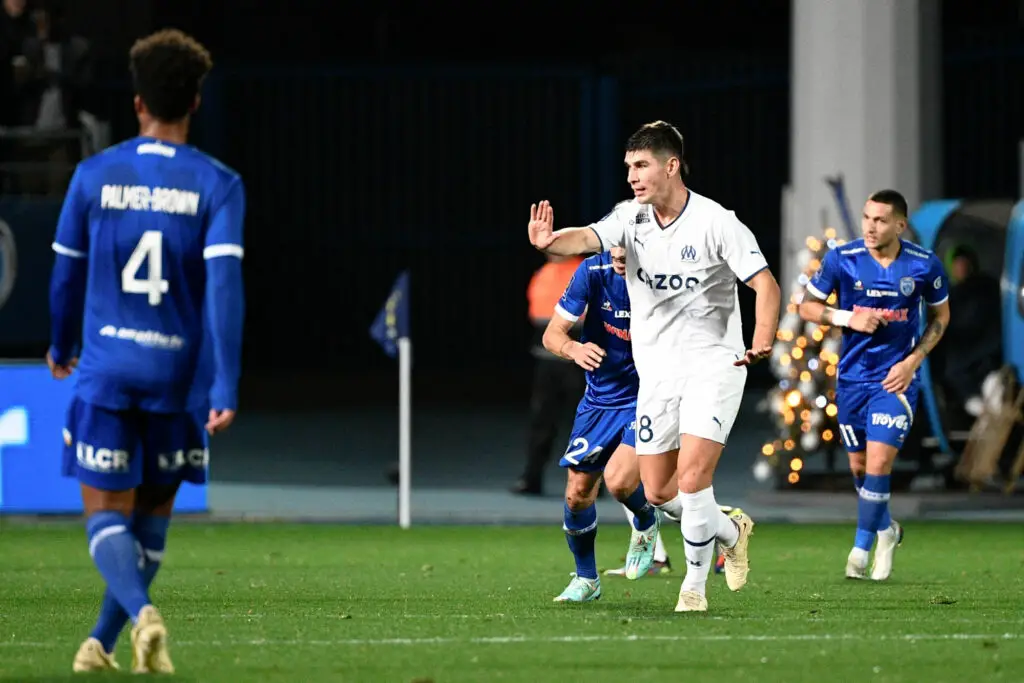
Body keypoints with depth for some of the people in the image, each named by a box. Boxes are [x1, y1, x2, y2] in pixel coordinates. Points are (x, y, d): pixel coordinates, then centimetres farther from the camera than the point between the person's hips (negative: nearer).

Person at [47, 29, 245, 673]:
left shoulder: (94, 176, 0)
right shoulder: (217, 185, -4)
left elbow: (67, 273, 10)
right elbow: (224, 283, -14)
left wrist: (62, 346, 30)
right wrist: (225, 389, -16)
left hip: (105, 371, 0)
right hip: (179, 375, 0)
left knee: (107, 515, 1)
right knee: (152, 516, 18)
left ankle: (141, 614, -26)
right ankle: (103, 642, 23)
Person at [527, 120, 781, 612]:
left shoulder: (716, 222, -13)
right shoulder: (631, 217, -1)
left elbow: (765, 284, -17)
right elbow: (587, 238, -20)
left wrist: (763, 340, -36)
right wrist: (550, 241, -44)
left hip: (713, 364, -5)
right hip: (657, 371, 5)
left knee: (692, 477, -17)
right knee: (658, 492, 7)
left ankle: (695, 584, -2)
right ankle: (731, 530, 34)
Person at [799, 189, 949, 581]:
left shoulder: (924, 265, -9)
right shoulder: (842, 259, -10)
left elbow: (940, 315, 6)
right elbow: (807, 306, 0)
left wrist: (913, 360, -7)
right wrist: (849, 318, -17)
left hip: (897, 377, -2)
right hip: (853, 375, 2)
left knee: (879, 462, -14)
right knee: (859, 466, 11)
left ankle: (860, 551, 0)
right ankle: (886, 531, 38)